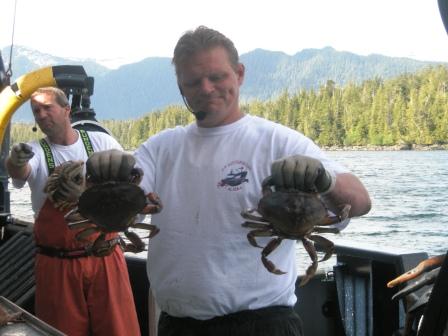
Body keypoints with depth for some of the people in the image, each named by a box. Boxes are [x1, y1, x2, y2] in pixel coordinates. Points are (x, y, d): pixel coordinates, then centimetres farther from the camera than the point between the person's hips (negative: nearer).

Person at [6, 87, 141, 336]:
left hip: (106, 259, 1)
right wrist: (16, 161, -47)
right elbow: (19, 170, -24)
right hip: (57, 265, 0)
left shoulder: (102, 142, 3)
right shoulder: (35, 152, -1)